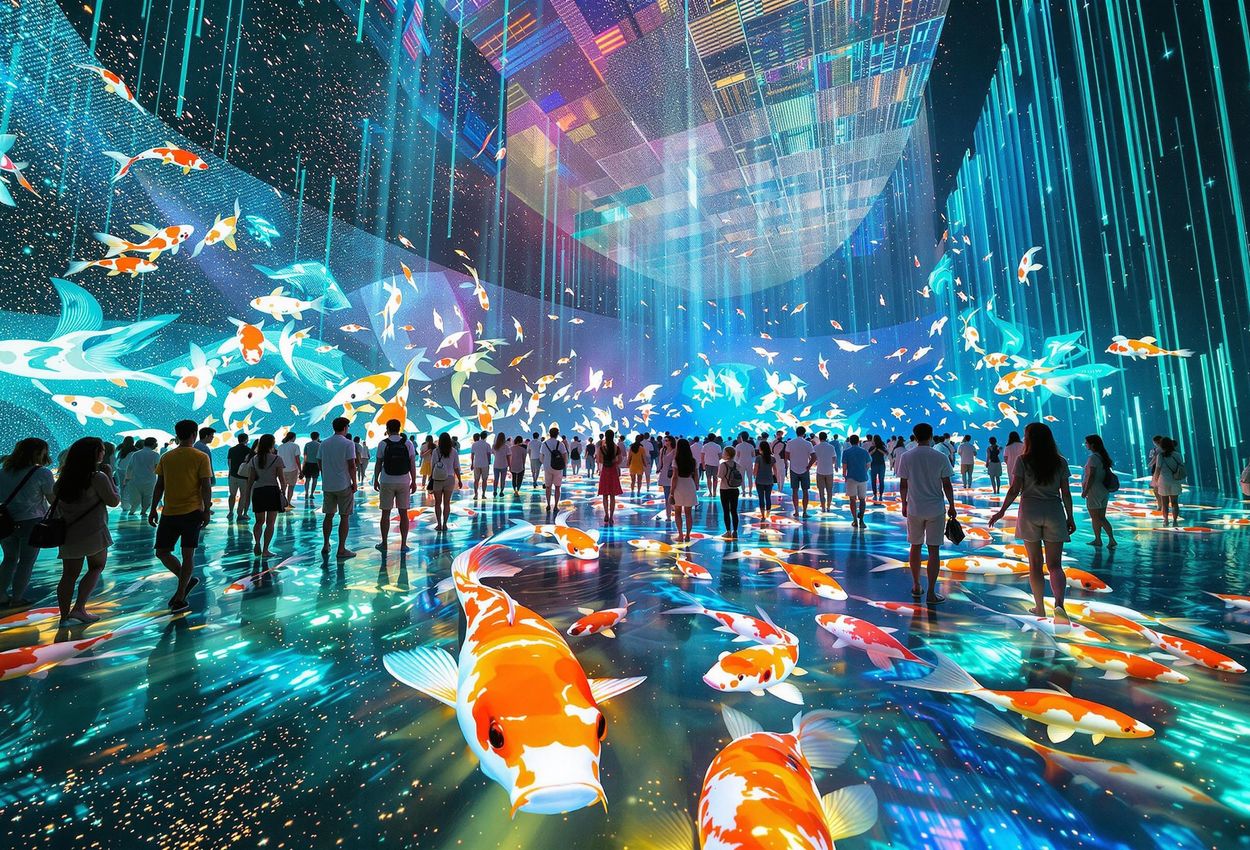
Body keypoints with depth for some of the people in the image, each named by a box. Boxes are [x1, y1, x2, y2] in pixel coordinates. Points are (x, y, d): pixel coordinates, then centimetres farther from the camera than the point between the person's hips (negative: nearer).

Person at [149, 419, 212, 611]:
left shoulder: (166, 457, 4)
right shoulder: (201, 457, -5)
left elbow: (159, 486, 7)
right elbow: (206, 487, -8)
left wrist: (153, 510, 14)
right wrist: (206, 511, -2)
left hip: (169, 513, 1)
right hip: (192, 512, -1)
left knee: (162, 552, 17)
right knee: (187, 555, 6)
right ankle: (179, 598, 11)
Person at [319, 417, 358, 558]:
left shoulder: (324, 443, 8)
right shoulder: (348, 444, -11)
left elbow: (320, 463, 13)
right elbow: (351, 465, -14)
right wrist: (354, 483, -5)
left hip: (327, 485, 6)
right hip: (344, 485, -6)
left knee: (329, 515, 16)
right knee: (344, 517, 1)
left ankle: (325, 546, 25)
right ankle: (341, 549, 4)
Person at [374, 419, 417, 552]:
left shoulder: (383, 444, -2)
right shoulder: (408, 444, 0)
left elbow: (378, 464, 0)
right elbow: (412, 464, -2)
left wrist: (376, 480, 11)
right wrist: (414, 482, 4)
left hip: (387, 482, -1)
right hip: (404, 482, 1)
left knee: (385, 514, 9)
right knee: (403, 513, 6)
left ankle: (384, 543, 18)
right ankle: (403, 544, 8)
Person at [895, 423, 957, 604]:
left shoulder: (906, 457, -4)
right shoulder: (941, 457, -7)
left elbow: (903, 484, -1)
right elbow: (947, 485, -4)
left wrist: (904, 504, 12)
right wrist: (952, 506, 8)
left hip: (914, 509, 1)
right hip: (936, 509, -1)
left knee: (915, 547, 14)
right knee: (933, 550, 4)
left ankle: (916, 587, 24)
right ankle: (931, 593, 8)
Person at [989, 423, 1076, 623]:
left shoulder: (1023, 460, -5)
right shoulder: (1060, 462, 3)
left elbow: (1014, 489, -8)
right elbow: (1065, 493, 4)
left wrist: (1002, 511, 0)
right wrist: (1070, 517, 12)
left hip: (1029, 512, -2)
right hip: (1054, 513, 2)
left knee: (1035, 563, 9)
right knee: (1055, 564, 5)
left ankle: (1039, 607, 18)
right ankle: (1059, 604, -15)